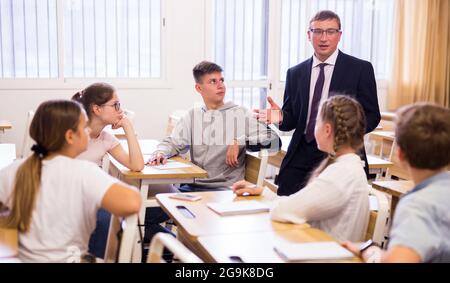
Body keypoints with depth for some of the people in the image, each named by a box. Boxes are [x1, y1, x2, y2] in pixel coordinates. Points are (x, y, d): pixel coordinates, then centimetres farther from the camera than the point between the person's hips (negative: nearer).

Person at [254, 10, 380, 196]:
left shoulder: (361, 69, 1)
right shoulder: (295, 73, 11)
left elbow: (372, 115, -1)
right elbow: (292, 119, 12)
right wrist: (281, 117, -11)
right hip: (301, 156, 3)